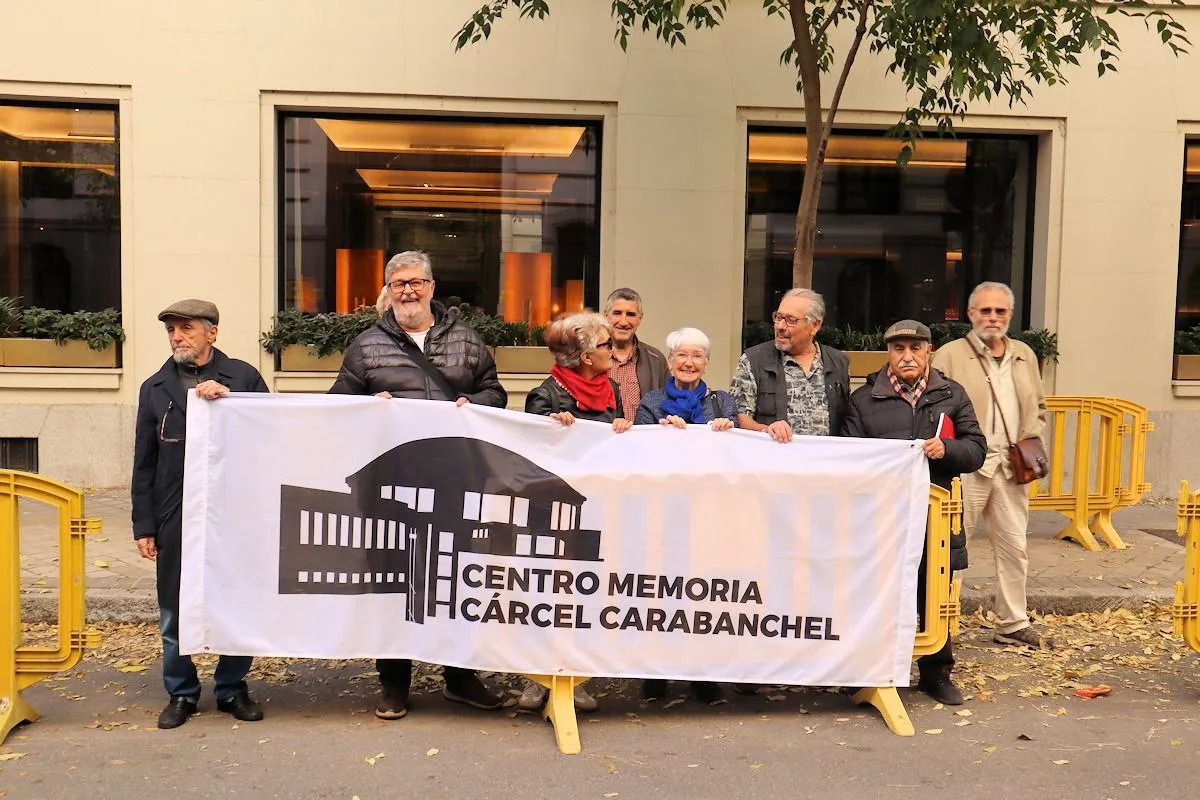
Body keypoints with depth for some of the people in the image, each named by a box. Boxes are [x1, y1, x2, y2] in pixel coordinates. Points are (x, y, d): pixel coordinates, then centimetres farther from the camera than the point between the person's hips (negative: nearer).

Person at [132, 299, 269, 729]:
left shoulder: (243, 377, 3)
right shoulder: (155, 388, 10)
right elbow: (144, 463, 9)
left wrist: (228, 399, -15)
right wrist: (143, 525, 4)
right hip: (176, 516, 2)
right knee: (175, 612, 7)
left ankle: (233, 689, 22)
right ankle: (181, 692, 24)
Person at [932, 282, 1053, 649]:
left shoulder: (1025, 356, 15)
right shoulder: (949, 355, -2)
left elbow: (1038, 406, 23)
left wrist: (1033, 442, 8)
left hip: (1011, 467, 5)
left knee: (1014, 547, 11)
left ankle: (1013, 624, 23)